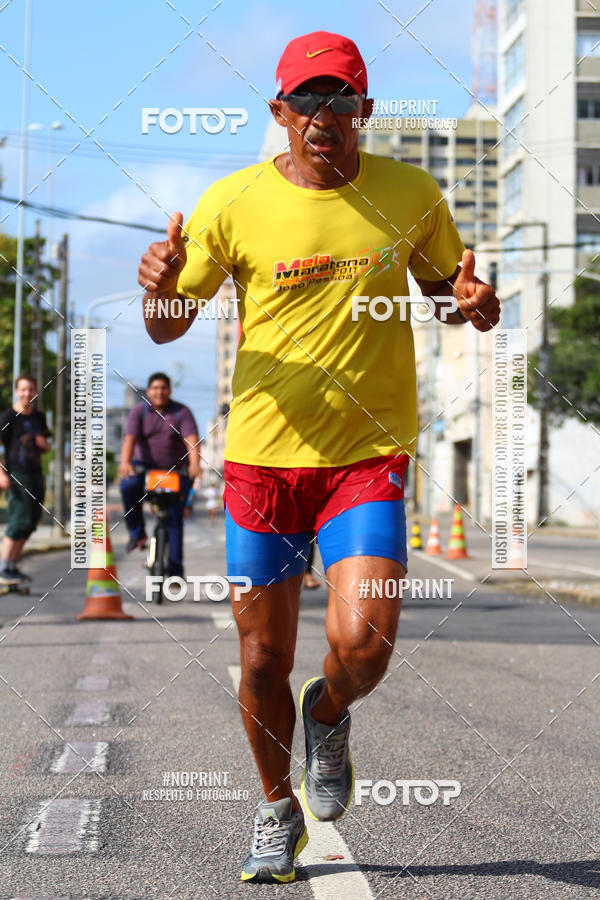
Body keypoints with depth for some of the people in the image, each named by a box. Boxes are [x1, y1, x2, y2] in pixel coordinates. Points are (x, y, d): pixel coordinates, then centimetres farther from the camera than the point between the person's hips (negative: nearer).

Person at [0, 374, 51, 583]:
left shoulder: (39, 417, 15)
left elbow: (46, 447, 26)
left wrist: (44, 444, 1)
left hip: (36, 474, 7)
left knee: (31, 522, 8)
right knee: (20, 520, -15)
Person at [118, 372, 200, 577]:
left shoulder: (181, 412, -3)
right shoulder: (139, 411, -2)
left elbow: (192, 440, -18)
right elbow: (130, 438, -17)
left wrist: (194, 464, -37)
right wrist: (125, 462, -37)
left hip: (176, 470, 0)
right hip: (144, 466, 0)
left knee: (174, 518, -7)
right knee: (128, 486, -32)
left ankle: (175, 570, -4)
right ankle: (137, 533, -16)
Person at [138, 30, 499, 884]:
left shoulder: (410, 194, 1)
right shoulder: (233, 202, -3)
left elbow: (442, 285, 16)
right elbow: (169, 325, 4)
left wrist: (470, 302, -8)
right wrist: (160, 285, -19)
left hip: (370, 454, 0)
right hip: (263, 456, 0)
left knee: (362, 644, -17)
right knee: (263, 660, 6)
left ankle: (329, 719, 21)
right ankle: (278, 811, 33)